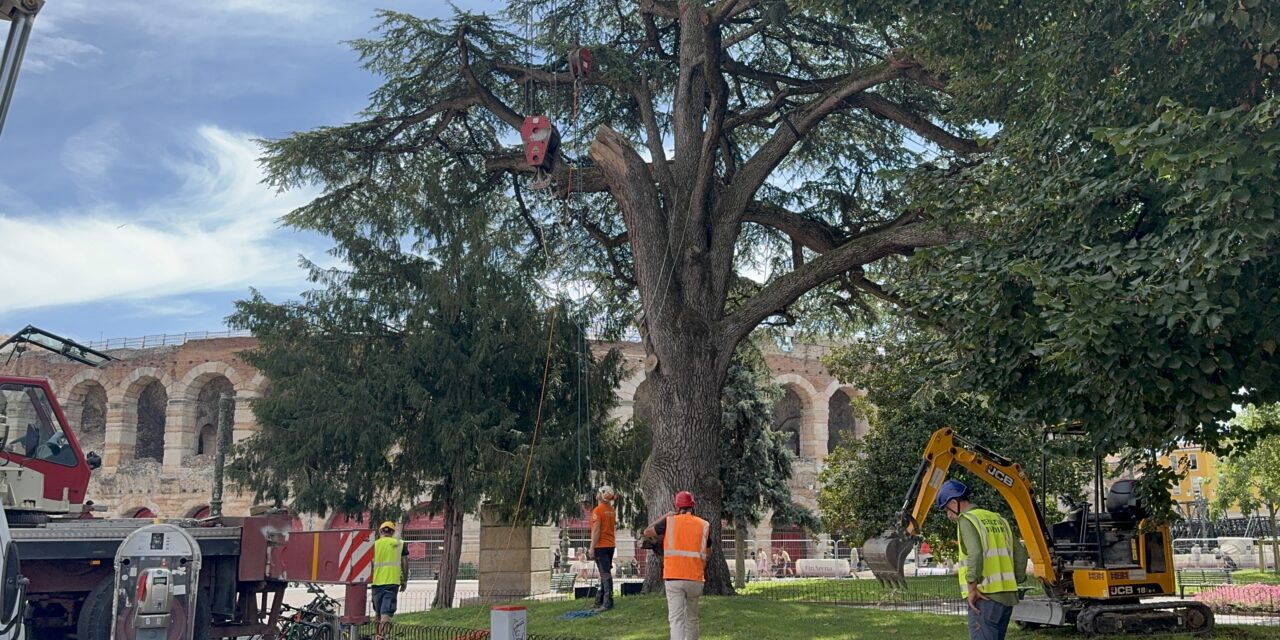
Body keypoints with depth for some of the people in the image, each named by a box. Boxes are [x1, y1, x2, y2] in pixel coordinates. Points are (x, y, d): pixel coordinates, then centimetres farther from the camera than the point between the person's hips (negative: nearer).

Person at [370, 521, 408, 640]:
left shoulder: (374, 544, 6)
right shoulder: (400, 544, 6)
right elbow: (405, 564, 7)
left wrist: (368, 579, 16)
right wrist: (405, 581, 15)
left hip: (377, 581, 1)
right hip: (393, 581, -1)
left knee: (378, 611, 17)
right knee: (386, 612, -6)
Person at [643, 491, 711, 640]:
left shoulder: (669, 521, 1)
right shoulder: (704, 525, 5)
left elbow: (647, 532, 13)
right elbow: (706, 552, 13)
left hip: (673, 578, -2)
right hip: (695, 579, 2)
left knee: (676, 618, -7)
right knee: (692, 618, 18)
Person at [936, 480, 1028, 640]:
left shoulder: (967, 520, -6)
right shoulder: (998, 519, 18)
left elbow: (975, 553, -22)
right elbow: (1020, 553, 17)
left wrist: (972, 588, -18)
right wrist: (1015, 581, 19)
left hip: (985, 597, -8)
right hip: (1008, 595, 8)